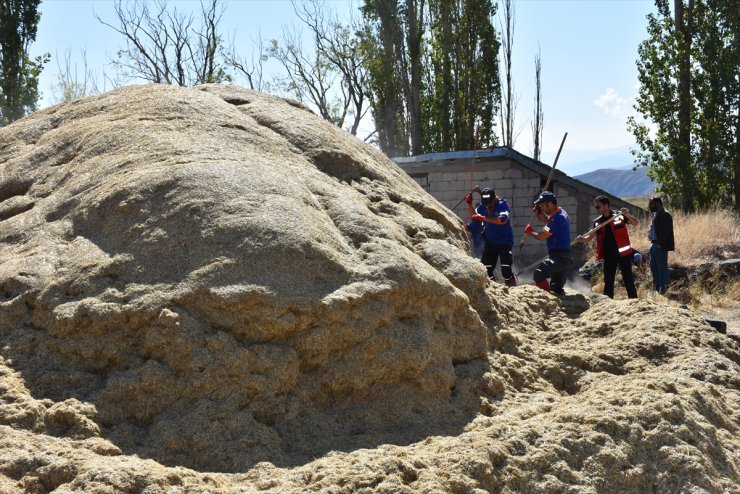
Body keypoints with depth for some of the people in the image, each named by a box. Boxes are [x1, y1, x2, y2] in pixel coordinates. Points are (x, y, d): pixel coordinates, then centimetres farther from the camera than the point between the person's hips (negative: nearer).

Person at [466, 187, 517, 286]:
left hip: (505, 242, -5)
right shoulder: (483, 206, -1)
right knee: (486, 270, 4)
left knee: (506, 271, -12)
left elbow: (503, 219, -37)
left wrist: (484, 218, -44)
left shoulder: (502, 204, -19)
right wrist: (469, 204, -3)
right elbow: (473, 215, 17)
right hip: (490, 242, 5)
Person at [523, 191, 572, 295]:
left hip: (559, 257, -11)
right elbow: (547, 222, 37)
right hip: (564, 256, 11)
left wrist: (530, 232, 2)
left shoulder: (557, 217, -17)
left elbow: (542, 236, -17)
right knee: (557, 290, 15)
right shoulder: (561, 213, 15)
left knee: (539, 273, -27)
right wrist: (539, 212, 21)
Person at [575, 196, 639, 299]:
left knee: (628, 279, 0)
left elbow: (635, 224, -6)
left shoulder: (619, 216, -4)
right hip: (609, 255, 4)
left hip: (623, 253, -4)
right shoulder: (597, 222, 8)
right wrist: (582, 239, -14)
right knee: (608, 282, 8)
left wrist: (627, 215, -26)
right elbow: (591, 236, 8)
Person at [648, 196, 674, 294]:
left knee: (662, 267, -5)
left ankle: (663, 289, 0)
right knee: (653, 266, 15)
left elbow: (666, 231, -21)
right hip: (655, 244, 11)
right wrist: (654, 242, 14)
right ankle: (657, 288, 25)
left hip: (660, 246, -11)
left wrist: (661, 243, -20)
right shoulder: (656, 214, 17)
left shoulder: (664, 215, -15)